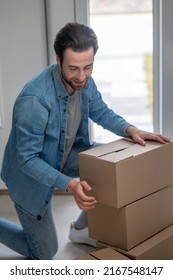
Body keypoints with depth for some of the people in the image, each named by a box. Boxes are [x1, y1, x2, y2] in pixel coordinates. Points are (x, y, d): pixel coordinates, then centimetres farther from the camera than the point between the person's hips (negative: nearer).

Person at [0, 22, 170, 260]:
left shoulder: (84, 82, -15)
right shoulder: (34, 100, -37)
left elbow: (101, 112, 4)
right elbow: (27, 158, -30)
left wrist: (130, 129, -16)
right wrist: (69, 185, -43)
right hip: (31, 174, -6)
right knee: (45, 253, 4)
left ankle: (82, 229, 9)